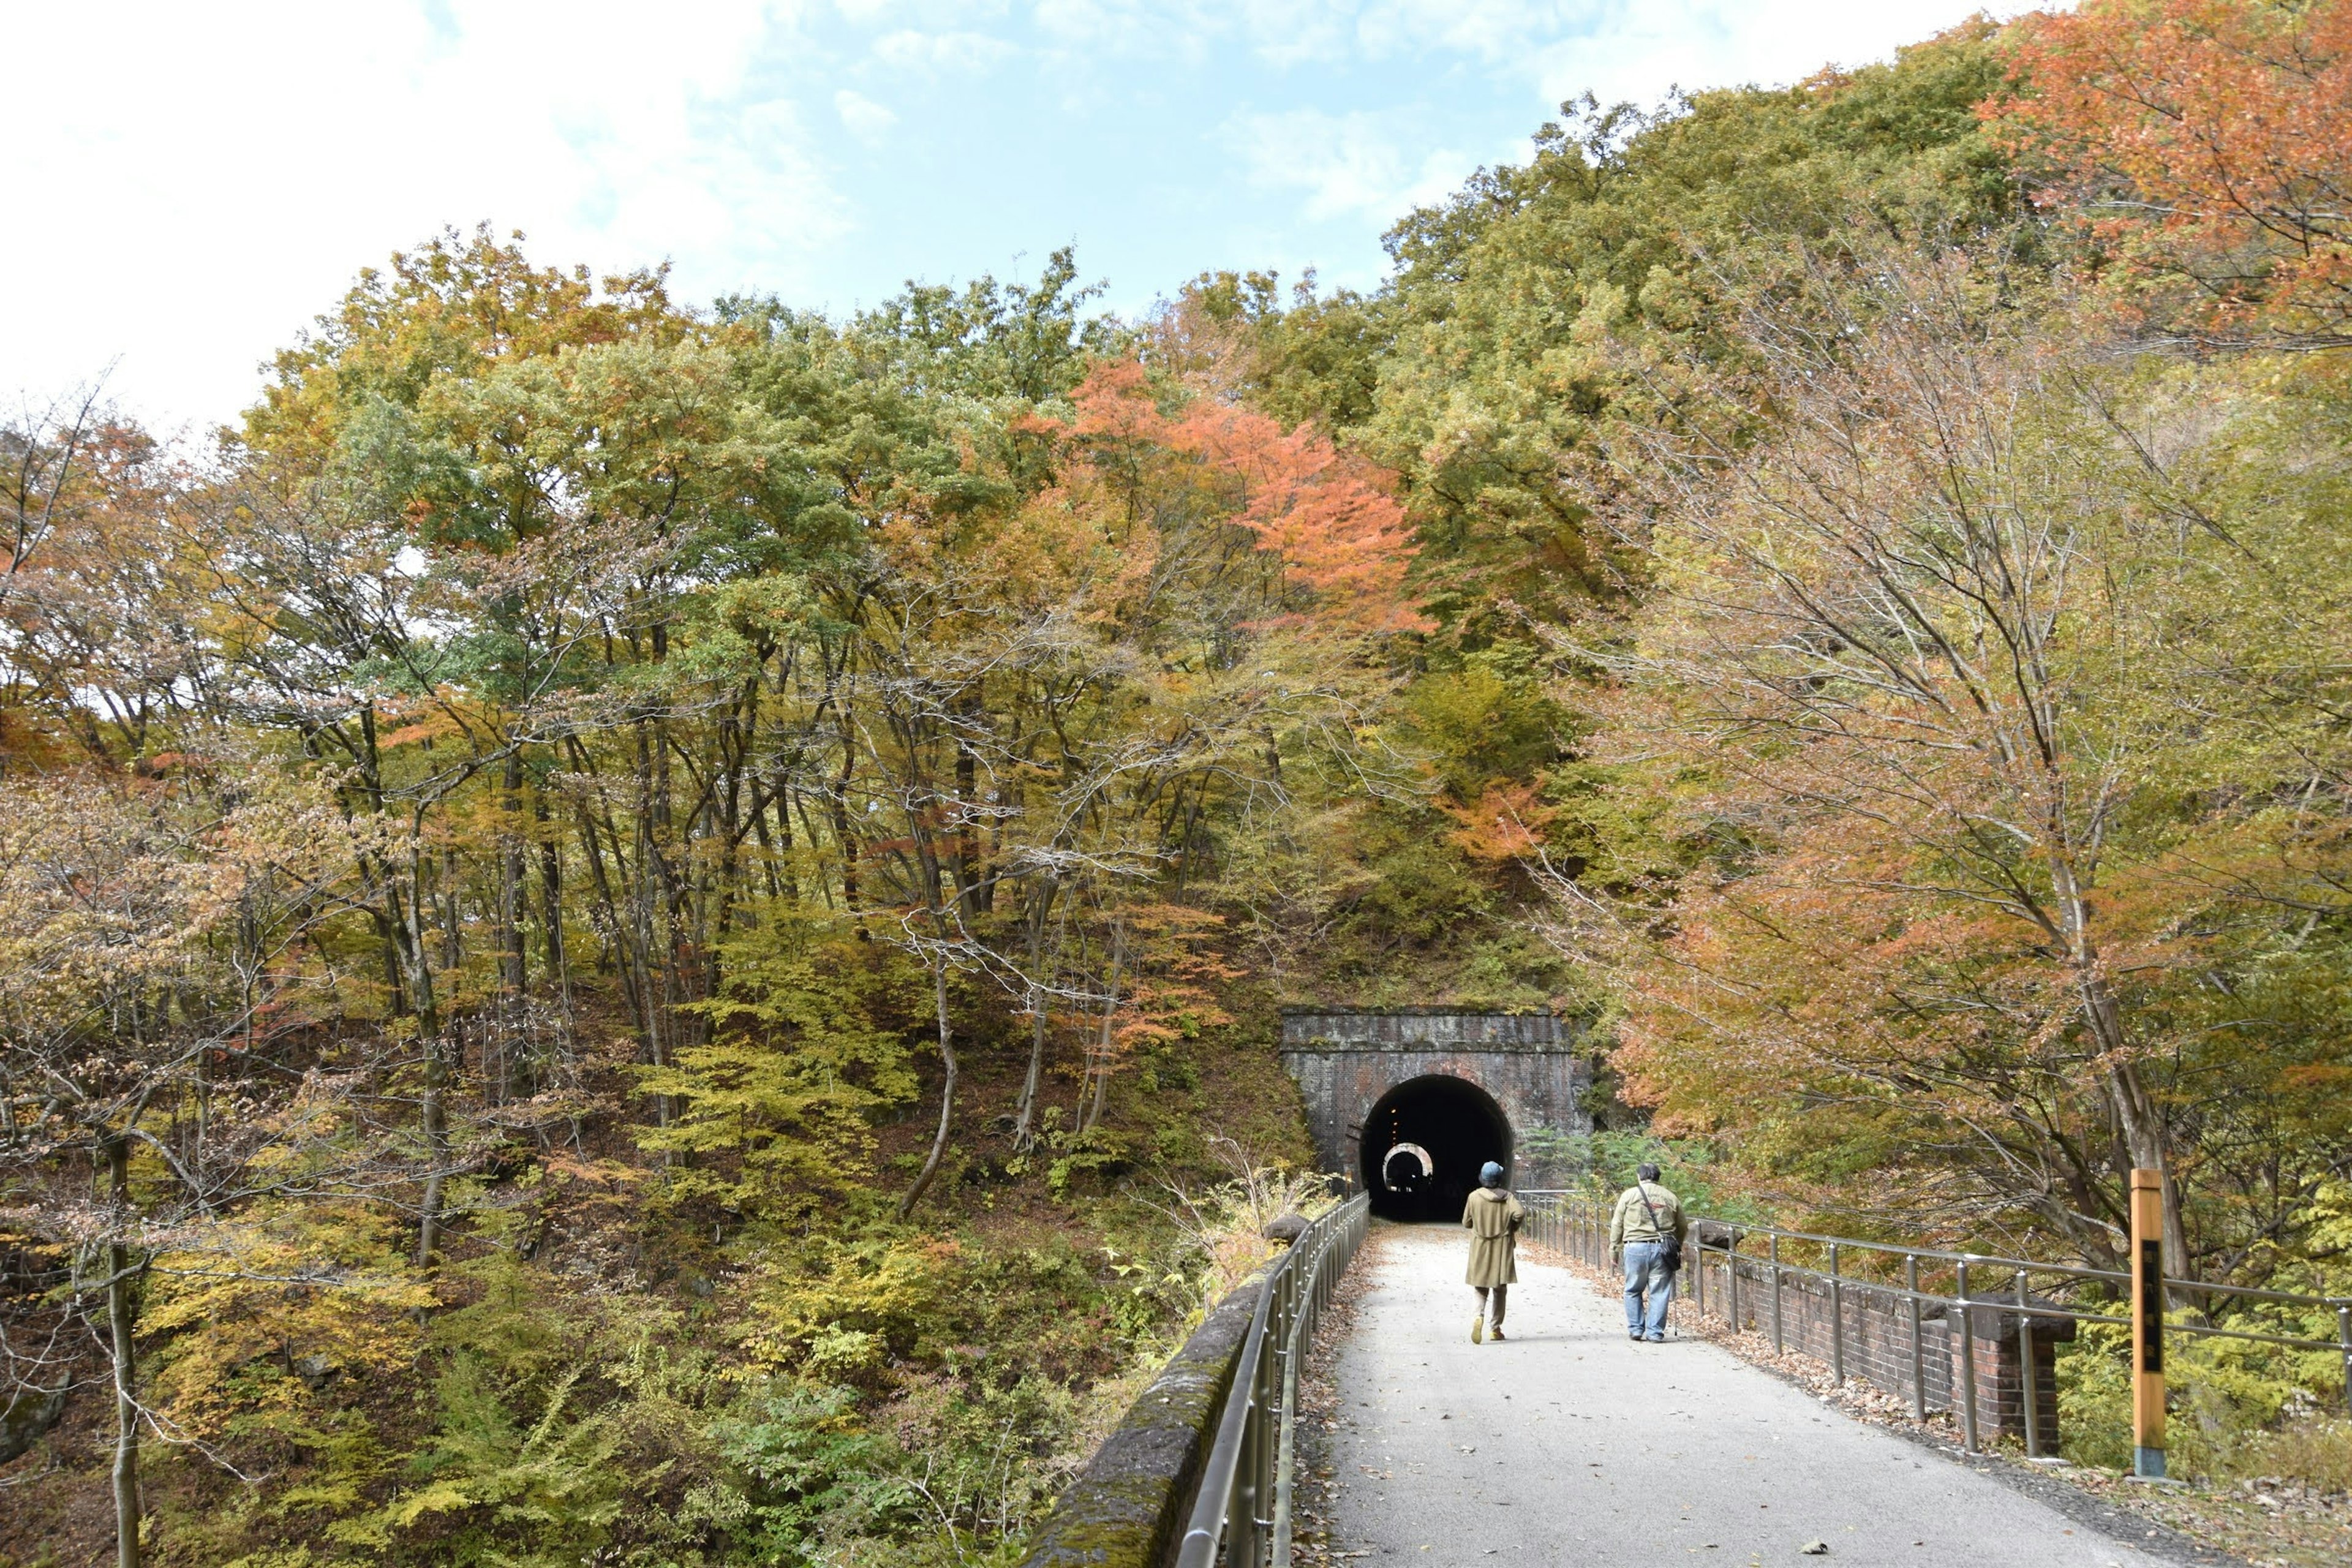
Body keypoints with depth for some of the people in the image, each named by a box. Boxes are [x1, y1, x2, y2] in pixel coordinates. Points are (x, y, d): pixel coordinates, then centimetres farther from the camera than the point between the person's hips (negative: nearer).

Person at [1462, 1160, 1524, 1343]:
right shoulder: (1507, 1197, -7)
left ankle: (1479, 1315, -22)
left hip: (1480, 1249, 0)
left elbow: (1466, 1223, 1)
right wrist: (1513, 1228, -3)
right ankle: (1495, 1329, 14)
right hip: (1502, 1250, 0)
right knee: (1499, 1290, 12)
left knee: (1481, 1288, 7)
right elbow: (1520, 1213, -22)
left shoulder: (1474, 1197, -5)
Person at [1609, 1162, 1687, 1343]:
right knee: (1659, 1292, 6)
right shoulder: (1670, 1198, 10)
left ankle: (1635, 1331, 12)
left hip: (1636, 1248, -1)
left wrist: (1614, 1247, 10)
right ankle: (1655, 1333, 6)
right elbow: (1683, 1228, 16)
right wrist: (1677, 1247, 30)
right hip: (1661, 1249, 2)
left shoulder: (1629, 1195, 4)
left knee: (1633, 1291, 11)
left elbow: (1617, 1224, 2)